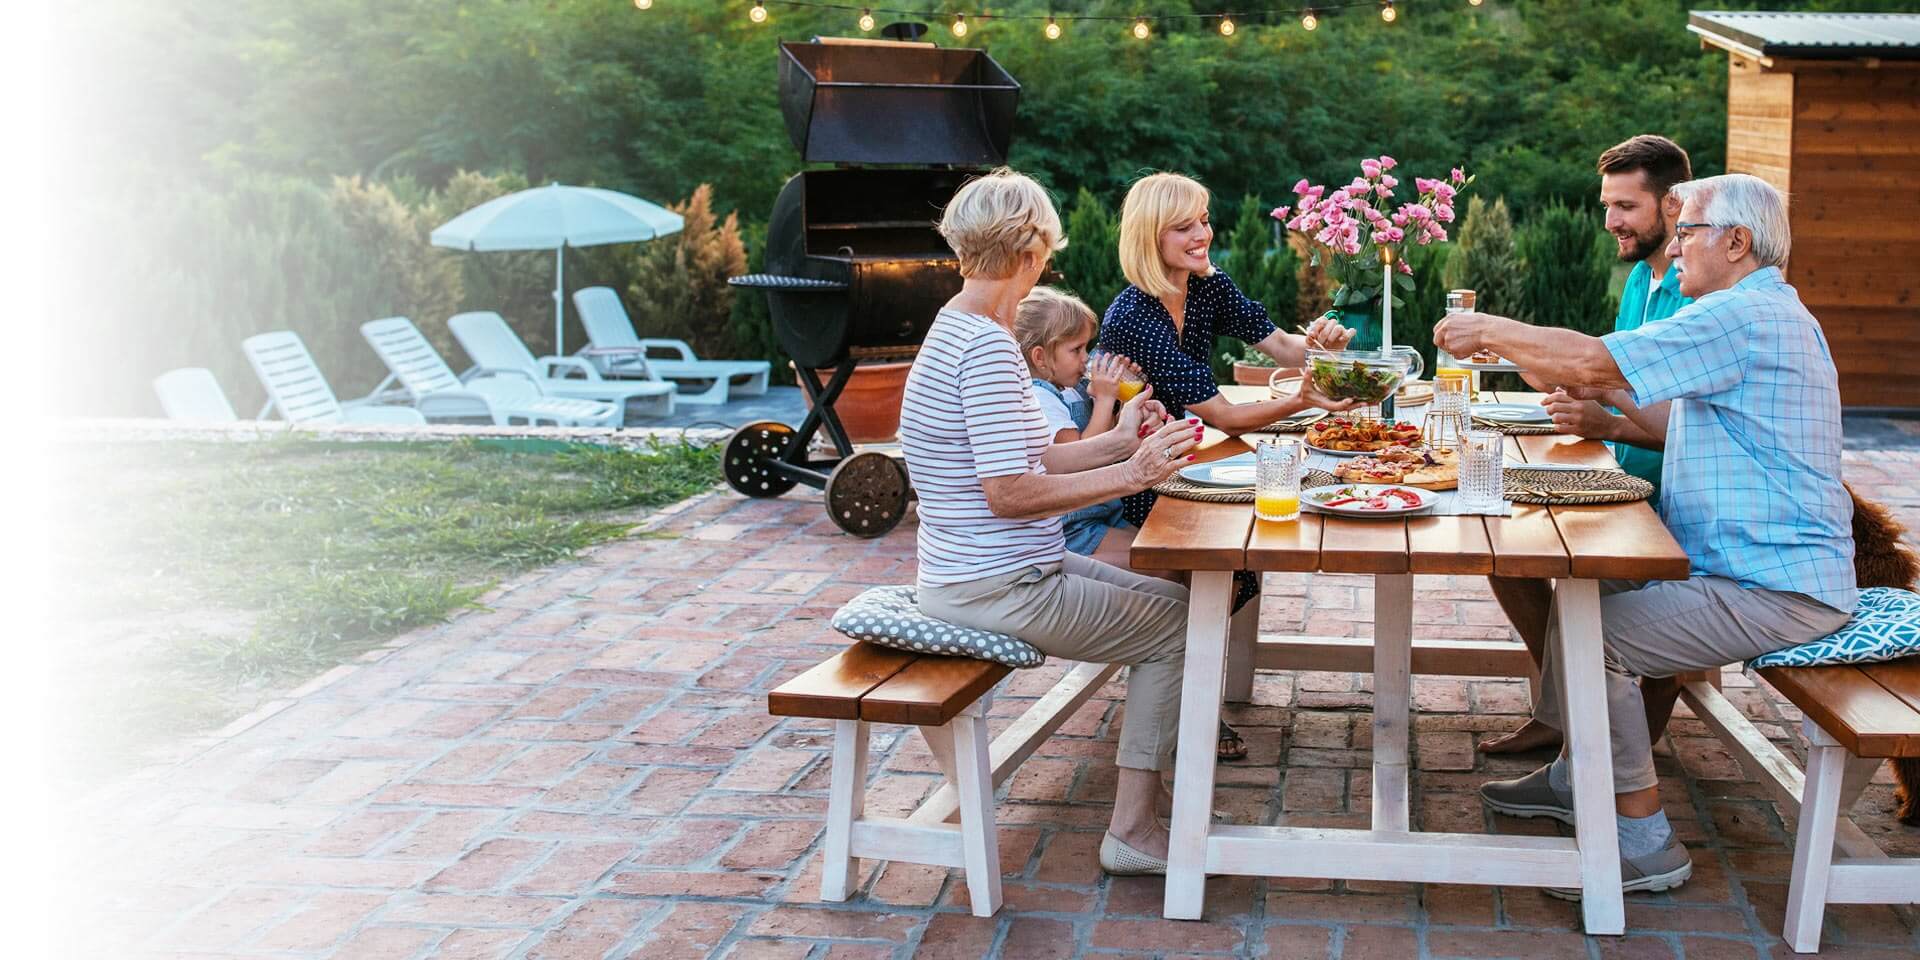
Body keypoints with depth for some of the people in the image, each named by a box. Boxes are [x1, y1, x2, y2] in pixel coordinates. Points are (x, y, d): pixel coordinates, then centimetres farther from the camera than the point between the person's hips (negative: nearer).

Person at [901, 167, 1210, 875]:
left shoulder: (960, 330, 10)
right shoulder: (986, 345, -22)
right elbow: (1009, 493, -27)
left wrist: (1116, 441, 16)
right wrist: (1129, 475, -22)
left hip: (989, 572, 11)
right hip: (999, 590, -11)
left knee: (1167, 597, 19)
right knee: (1180, 627, -2)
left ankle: (1148, 788, 24)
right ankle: (1133, 829, 3)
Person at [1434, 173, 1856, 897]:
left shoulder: (1743, 317, -18)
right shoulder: (1761, 314, 18)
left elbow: (1591, 360, -23)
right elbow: (1685, 425, 23)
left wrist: (1491, 331, -10)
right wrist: (1613, 397, 9)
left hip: (1776, 590, -11)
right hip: (1753, 563, 11)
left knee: (1590, 635, -18)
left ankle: (1645, 839, -5)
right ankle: (1575, 777, 24)